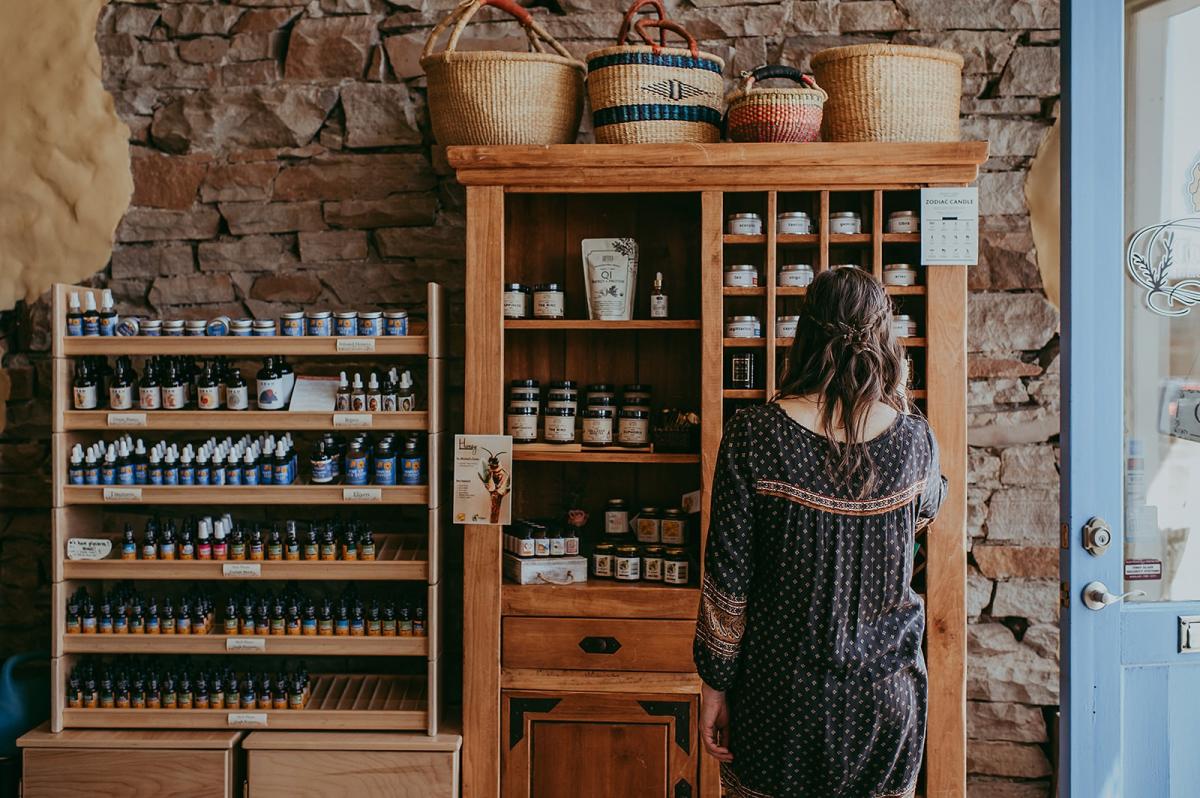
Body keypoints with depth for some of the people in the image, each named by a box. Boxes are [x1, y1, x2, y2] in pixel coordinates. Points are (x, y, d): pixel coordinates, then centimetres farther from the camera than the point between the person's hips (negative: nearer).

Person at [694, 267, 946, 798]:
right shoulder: (913, 437, -6)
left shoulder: (754, 435, -14)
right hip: (887, 695, 2)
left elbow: (727, 578, -11)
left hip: (781, 694, -2)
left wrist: (716, 683, -1)